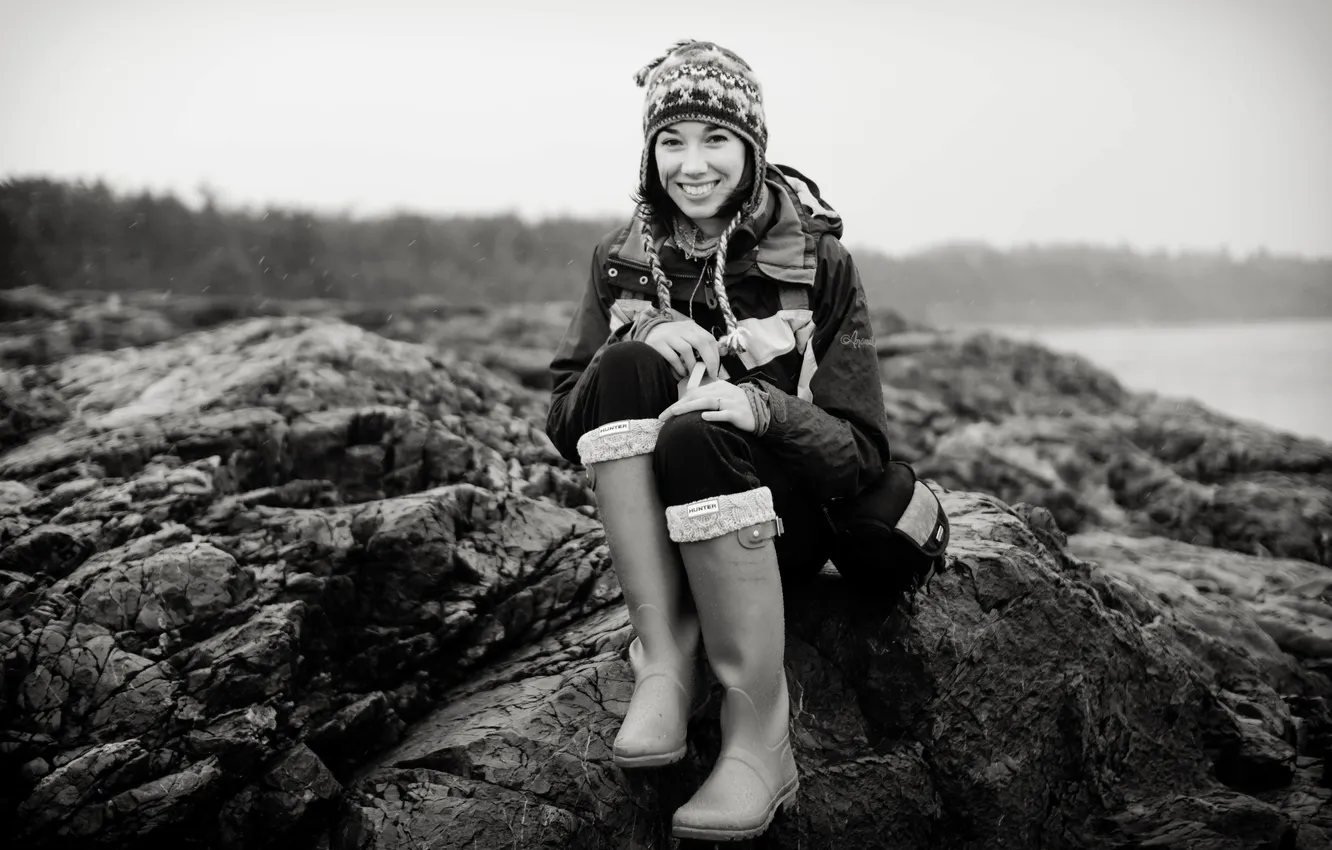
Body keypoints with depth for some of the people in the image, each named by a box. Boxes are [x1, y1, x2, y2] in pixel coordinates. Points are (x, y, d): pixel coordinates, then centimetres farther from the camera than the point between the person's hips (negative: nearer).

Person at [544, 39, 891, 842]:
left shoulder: (817, 262, -5)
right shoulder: (623, 261, 4)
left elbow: (863, 453, -10)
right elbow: (564, 427, -1)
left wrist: (760, 408, -31)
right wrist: (639, 340, -20)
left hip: (790, 520, -2)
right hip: (658, 525, 3)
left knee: (696, 436, -35)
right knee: (630, 366, -25)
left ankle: (762, 737, -30)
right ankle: (666, 663, -28)